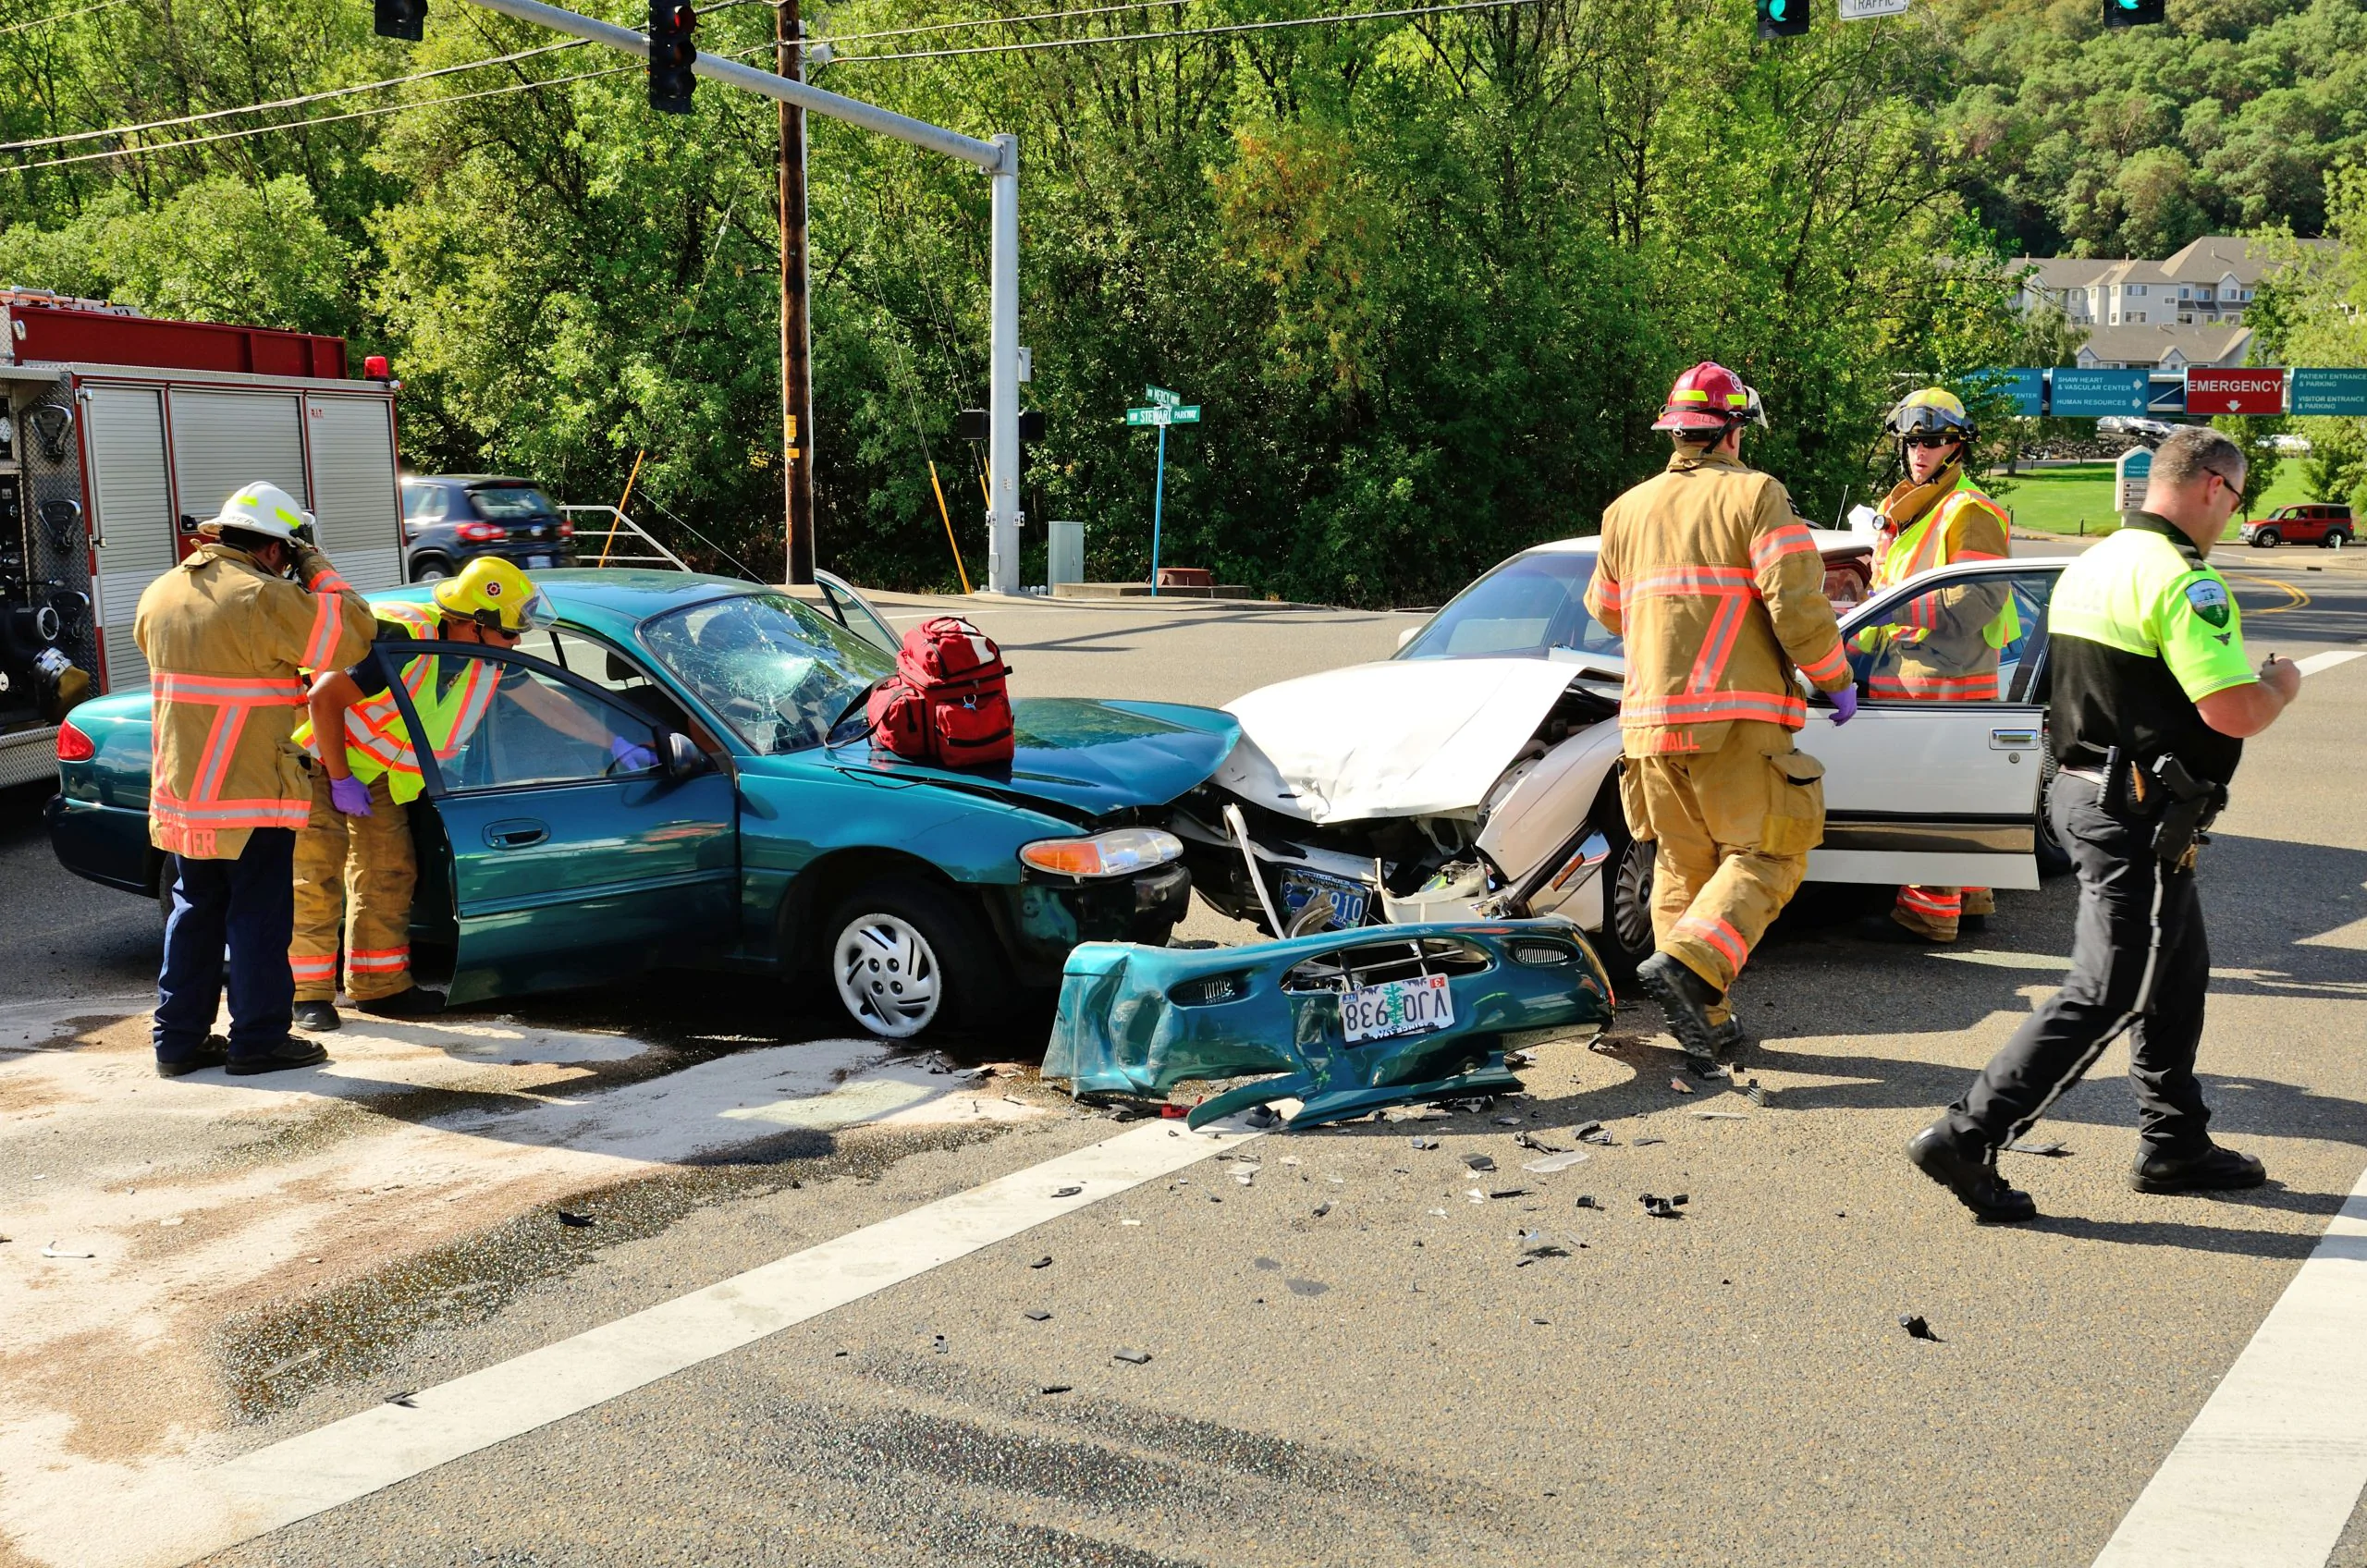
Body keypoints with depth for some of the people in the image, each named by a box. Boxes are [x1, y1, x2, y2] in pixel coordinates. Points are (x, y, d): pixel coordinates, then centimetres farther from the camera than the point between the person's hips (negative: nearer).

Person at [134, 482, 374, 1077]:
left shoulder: (161, 593, 8)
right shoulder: (262, 598, -18)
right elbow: (351, 633, -15)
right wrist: (318, 572, -2)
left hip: (178, 790, 7)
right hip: (251, 794, -7)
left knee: (194, 913, 16)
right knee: (258, 917, 3)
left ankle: (179, 1039, 20)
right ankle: (258, 1039, 9)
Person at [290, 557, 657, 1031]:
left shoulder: (489, 662, -10)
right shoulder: (401, 643, -35)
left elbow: (546, 702, 3)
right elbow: (325, 700, -30)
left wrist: (617, 745, 4)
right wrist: (341, 780, -24)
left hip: (381, 773, 8)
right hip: (320, 757, -7)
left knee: (388, 876, 7)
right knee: (318, 879, -8)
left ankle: (381, 986, 16)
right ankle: (310, 994, 0)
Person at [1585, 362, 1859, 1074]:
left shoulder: (1627, 509, 13)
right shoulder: (1755, 496, -3)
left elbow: (1606, 610, 24)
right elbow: (1798, 605, -12)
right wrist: (1836, 681, 2)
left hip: (1651, 720, 6)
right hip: (1736, 720, -5)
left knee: (1683, 866, 13)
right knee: (1766, 856, 3)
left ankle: (1706, 1024, 13)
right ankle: (1686, 964, -18)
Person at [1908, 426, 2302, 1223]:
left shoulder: (2089, 566, 11)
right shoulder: (2184, 581, -18)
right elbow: (2235, 712, -23)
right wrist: (2281, 684, -1)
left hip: (2086, 790, 10)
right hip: (2143, 819, -10)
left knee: (2176, 972, 21)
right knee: (2104, 996, -4)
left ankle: (2175, 1143, 31)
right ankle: (1966, 1138, -6)